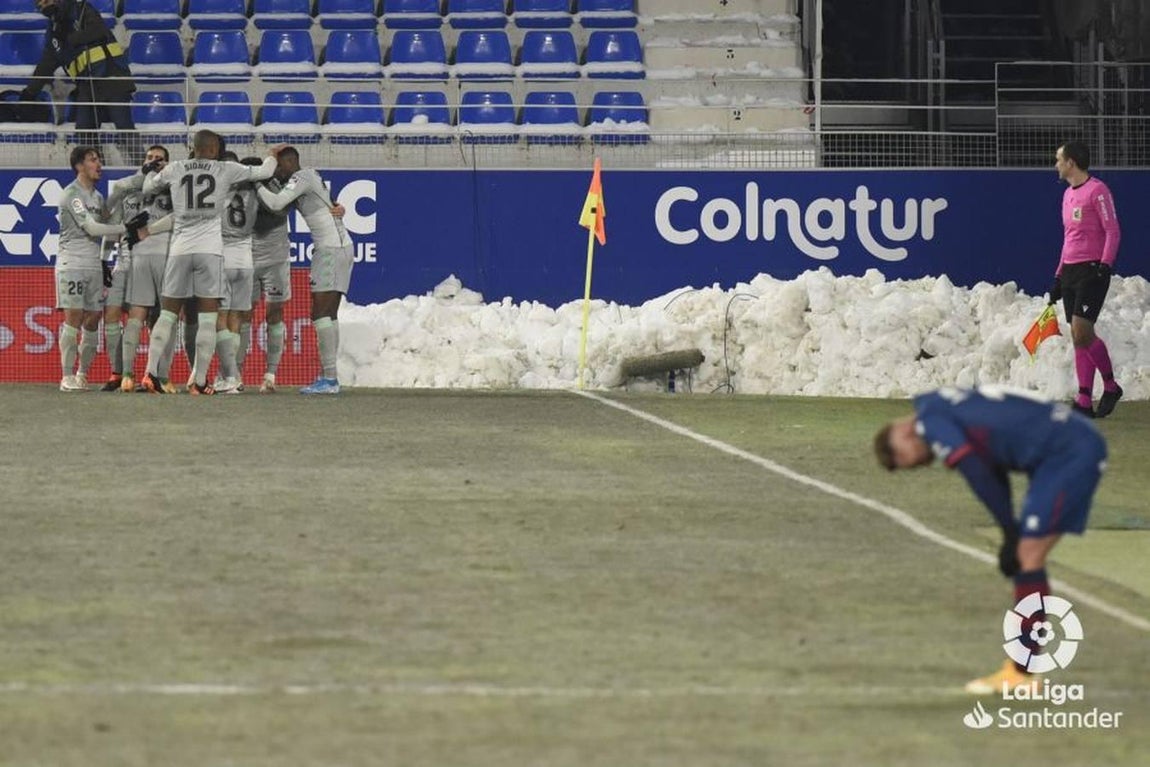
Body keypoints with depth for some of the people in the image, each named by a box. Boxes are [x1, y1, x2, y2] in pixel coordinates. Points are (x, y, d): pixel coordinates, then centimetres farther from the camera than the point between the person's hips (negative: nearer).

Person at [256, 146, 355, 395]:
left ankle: (329, 378, -17)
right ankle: (329, 377, 10)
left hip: (332, 250, -10)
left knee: (321, 313, -12)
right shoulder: (310, 177, 19)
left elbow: (276, 204, -21)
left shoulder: (301, 178, -10)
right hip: (340, 247, 10)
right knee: (328, 315, 10)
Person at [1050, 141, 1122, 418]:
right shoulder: (1068, 195, 18)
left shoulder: (1097, 190, -8)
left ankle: (1110, 386, -1)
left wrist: (1104, 266, -22)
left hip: (1091, 270, -8)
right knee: (1079, 338, 4)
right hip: (1070, 271, 8)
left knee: (1082, 332, -17)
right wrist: (1059, 277, 22)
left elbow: (1113, 231, -13)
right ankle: (1085, 402, 3)